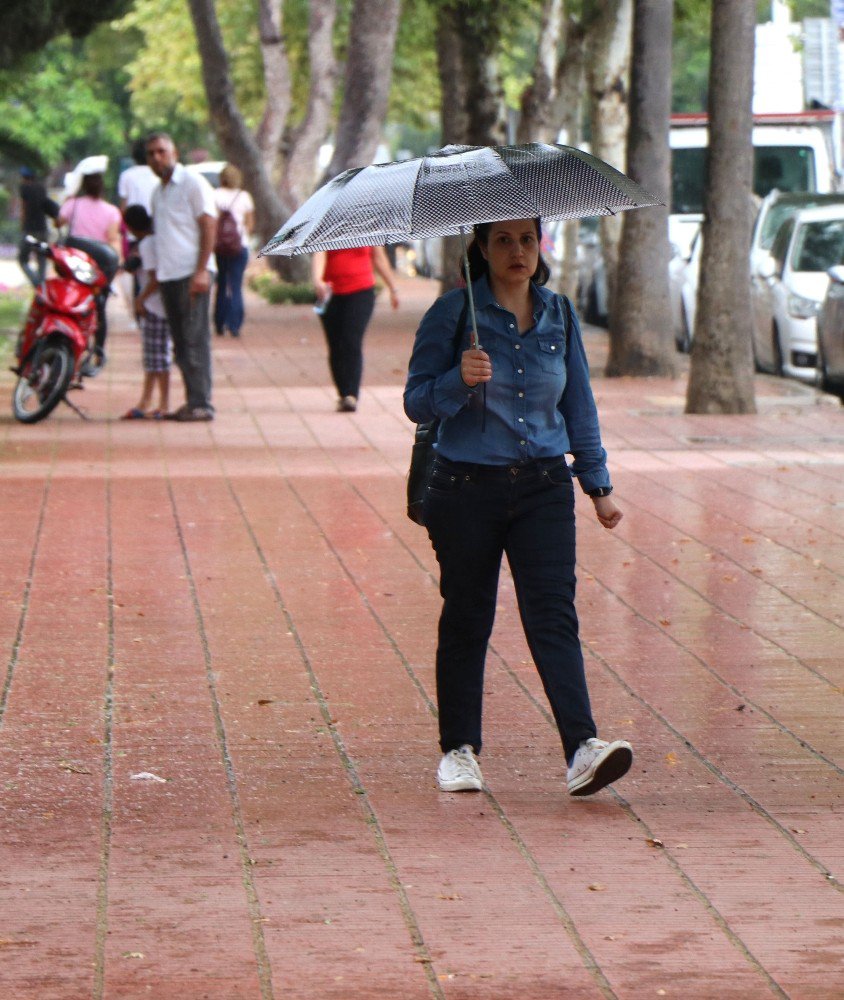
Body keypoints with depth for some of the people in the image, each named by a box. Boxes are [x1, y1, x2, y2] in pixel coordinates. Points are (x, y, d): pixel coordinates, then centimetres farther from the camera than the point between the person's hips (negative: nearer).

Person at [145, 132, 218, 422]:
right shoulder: (158, 192, 20)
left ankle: (201, 404, -11)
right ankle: (193, 401, 10)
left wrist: (201, 271, -18)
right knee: (181, 343, 7)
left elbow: (208, 226, -10)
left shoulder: (193, 183, -4)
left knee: (195, 340, -10)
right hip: (168, 275, 8)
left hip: (192, 274, -8)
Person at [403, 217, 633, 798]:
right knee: (466, 620, 6)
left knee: (554, 616, -9)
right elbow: (417, 402, -3)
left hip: (544, 488, 2)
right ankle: (460, 750, 18)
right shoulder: (454, 314, -2)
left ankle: (582, 748, -20)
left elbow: (579, 404, 17)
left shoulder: (559, 315, 9)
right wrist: (459, 381, -22)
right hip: (467, 486, -2)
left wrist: (599, 484, 16)